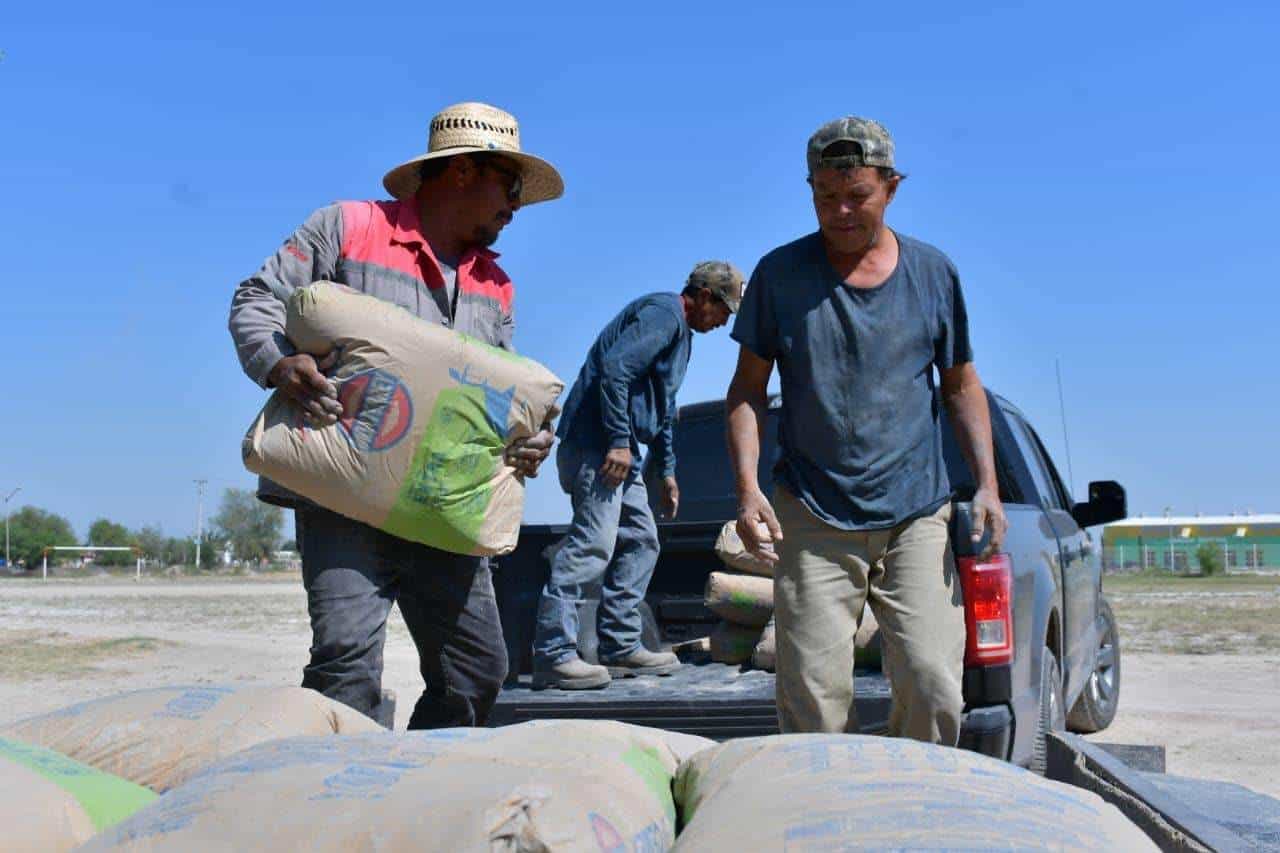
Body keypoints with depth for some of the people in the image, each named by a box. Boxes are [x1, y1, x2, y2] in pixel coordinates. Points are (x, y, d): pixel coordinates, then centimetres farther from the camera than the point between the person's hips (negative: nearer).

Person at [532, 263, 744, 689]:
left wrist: (667, 470, 30)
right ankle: (553, 654, -16)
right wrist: (619, 442, -23)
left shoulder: (680, 331, 25)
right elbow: (614, 368, -23)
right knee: (592, 542, -16)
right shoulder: (663, 313, -9)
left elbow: (662, 410, 32)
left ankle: (620, 647, 15)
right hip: (595, 442, -11)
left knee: (640, 541, 11)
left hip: (618, 448, 11)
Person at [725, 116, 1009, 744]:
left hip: (917, 516, 1)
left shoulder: (933, 274, 8)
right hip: (813, 519, -1)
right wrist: (746, 486, -7)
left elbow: (961, 385, 15)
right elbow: (748, 387, 7)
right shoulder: (780, 273, 4)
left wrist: (987, 485, 3)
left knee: (933, 686, -6)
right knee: (813, 698, -4)